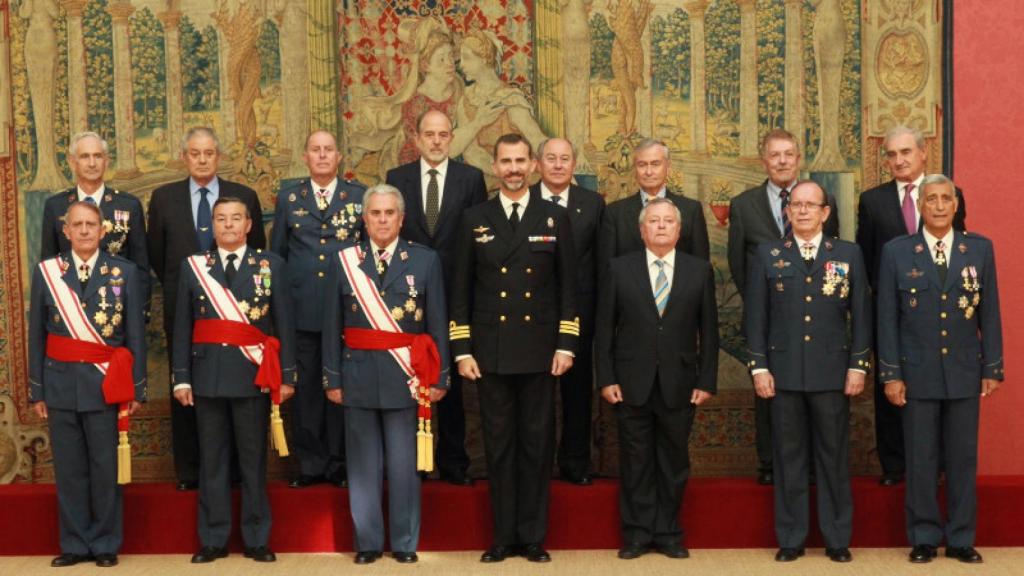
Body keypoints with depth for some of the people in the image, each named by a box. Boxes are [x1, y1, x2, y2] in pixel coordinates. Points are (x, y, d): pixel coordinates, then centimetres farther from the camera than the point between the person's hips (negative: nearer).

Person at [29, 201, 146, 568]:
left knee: (105, 467, 4)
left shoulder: (125, 272, 1)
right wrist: (37, 390, 3)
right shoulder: (46, 272, 4)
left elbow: (136, 335, 1)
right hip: (61, 382, 2)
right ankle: (75, 544, 18)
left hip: (106, 383, -1)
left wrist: (137, 388, -2)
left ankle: (105, 544, 16)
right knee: (68, 469, 7)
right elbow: (37, 335, 6)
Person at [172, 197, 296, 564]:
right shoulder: (193, 266, 7)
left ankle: (256, 540, 15)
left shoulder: (271, 265, 3)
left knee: (253, 459, 6)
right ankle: (213, 540, 16)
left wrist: (287, 376, -3)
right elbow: (182, 327, 6)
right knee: (212, 460, 7)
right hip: (208, 375, 1)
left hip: (254, 376, -1)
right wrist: (182, 378, 1)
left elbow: (284, 324, 2)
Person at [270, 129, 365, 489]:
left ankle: (340, 463, 14)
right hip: (302, 309, 1)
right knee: (305, 387, 5)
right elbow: (277, 253, 15)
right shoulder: (289, 199, 10)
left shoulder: (360, 196, 6)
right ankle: (310, 464, 14)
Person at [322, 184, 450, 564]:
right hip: (359, 377, 1)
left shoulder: (426, 260, 1)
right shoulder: (343, 262, 5)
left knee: (403, 464, 5)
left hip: (406, 376, -1)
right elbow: (333, 326, 4)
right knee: (363, 464, 8)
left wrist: (439, 378, -3)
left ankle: (405, 542, 17)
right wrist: (332, 378, 1)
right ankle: (368, 541, 19)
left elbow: (438, 324, 1)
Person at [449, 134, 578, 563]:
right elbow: (461, 289, 5)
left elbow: (568, 286, 5)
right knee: (498, 445, 6)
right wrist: (462, 350, 0)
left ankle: (533, 536, 15)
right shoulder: (474, 220, 6)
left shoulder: (555, 218, 5)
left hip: (539, 351, 0)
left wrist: (566, 345, -2)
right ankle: (504, 536, 15)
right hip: (490, 351, 0)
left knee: (537, 444, 5)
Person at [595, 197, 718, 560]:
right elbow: (604, 328, 2)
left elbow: (708, 330, 4)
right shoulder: (620, 269, 2)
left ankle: (669, 534, 20)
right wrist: (606, 379, -4)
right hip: (632, 384, 0)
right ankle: (637, 534, 17)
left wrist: (706, 381, -1)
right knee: (635, 462, 6)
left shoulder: (700, 271, 4)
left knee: (674, 462, 8)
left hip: (679, 386, 1)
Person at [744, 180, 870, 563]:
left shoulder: (849, 254, 6)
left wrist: (858, 366, -1)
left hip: (832, 372, 0)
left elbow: (861, 314, 5)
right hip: (784, 372, 0)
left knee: (834, 457, 6)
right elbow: (755, 316, 4)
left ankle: (837, 538, 16)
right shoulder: (767, 255, 6)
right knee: (788, 457, 6)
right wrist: (758, 367, -2)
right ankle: (790, 539, 15)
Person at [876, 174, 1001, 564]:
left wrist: (993, 368, 2)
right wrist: (890, 374, -4)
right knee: (920, 460, 5)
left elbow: (990, 312, 5)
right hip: (917, 374, -1)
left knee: (963, 459, 7)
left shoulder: (980, 248, 3)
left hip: (965, 373, 1)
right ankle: (923, 538, 17)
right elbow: (887, 318, 0)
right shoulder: (896, 252, -1)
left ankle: (960, 539, 18)